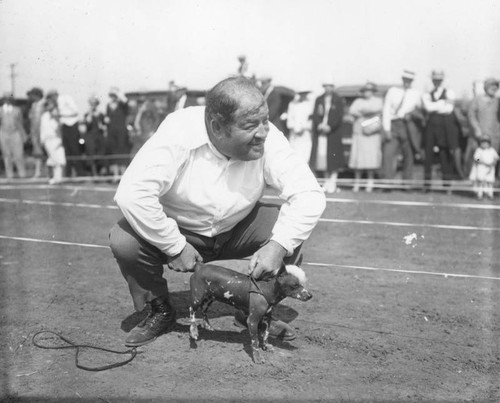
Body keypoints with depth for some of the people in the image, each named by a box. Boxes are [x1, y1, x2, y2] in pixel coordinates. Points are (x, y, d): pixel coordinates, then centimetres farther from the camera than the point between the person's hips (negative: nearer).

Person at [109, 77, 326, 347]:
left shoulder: (267, 138, -21)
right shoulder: (178, 133, -30)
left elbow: (309, 194, -22)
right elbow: (131, 193, -36)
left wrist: (278, 246, -35)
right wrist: (176, 247, -31)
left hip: (236, 229, 2)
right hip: (178, 230, -2)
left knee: (291, 232, -22)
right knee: (124, 242, -29)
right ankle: (159, 312, 1)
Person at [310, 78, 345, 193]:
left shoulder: (338, 101, 2)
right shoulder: (318, 100, 13)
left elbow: (339, 117, -4)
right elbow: (315, 115, 7)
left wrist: (329, 127, -15)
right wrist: (319, 125, -11)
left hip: (333, 132, -3)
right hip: (320, 132, 4)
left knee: (333, 158, -5)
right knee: (321, 156, 1)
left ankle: (333, 182, -1)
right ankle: (327, 181, 10)